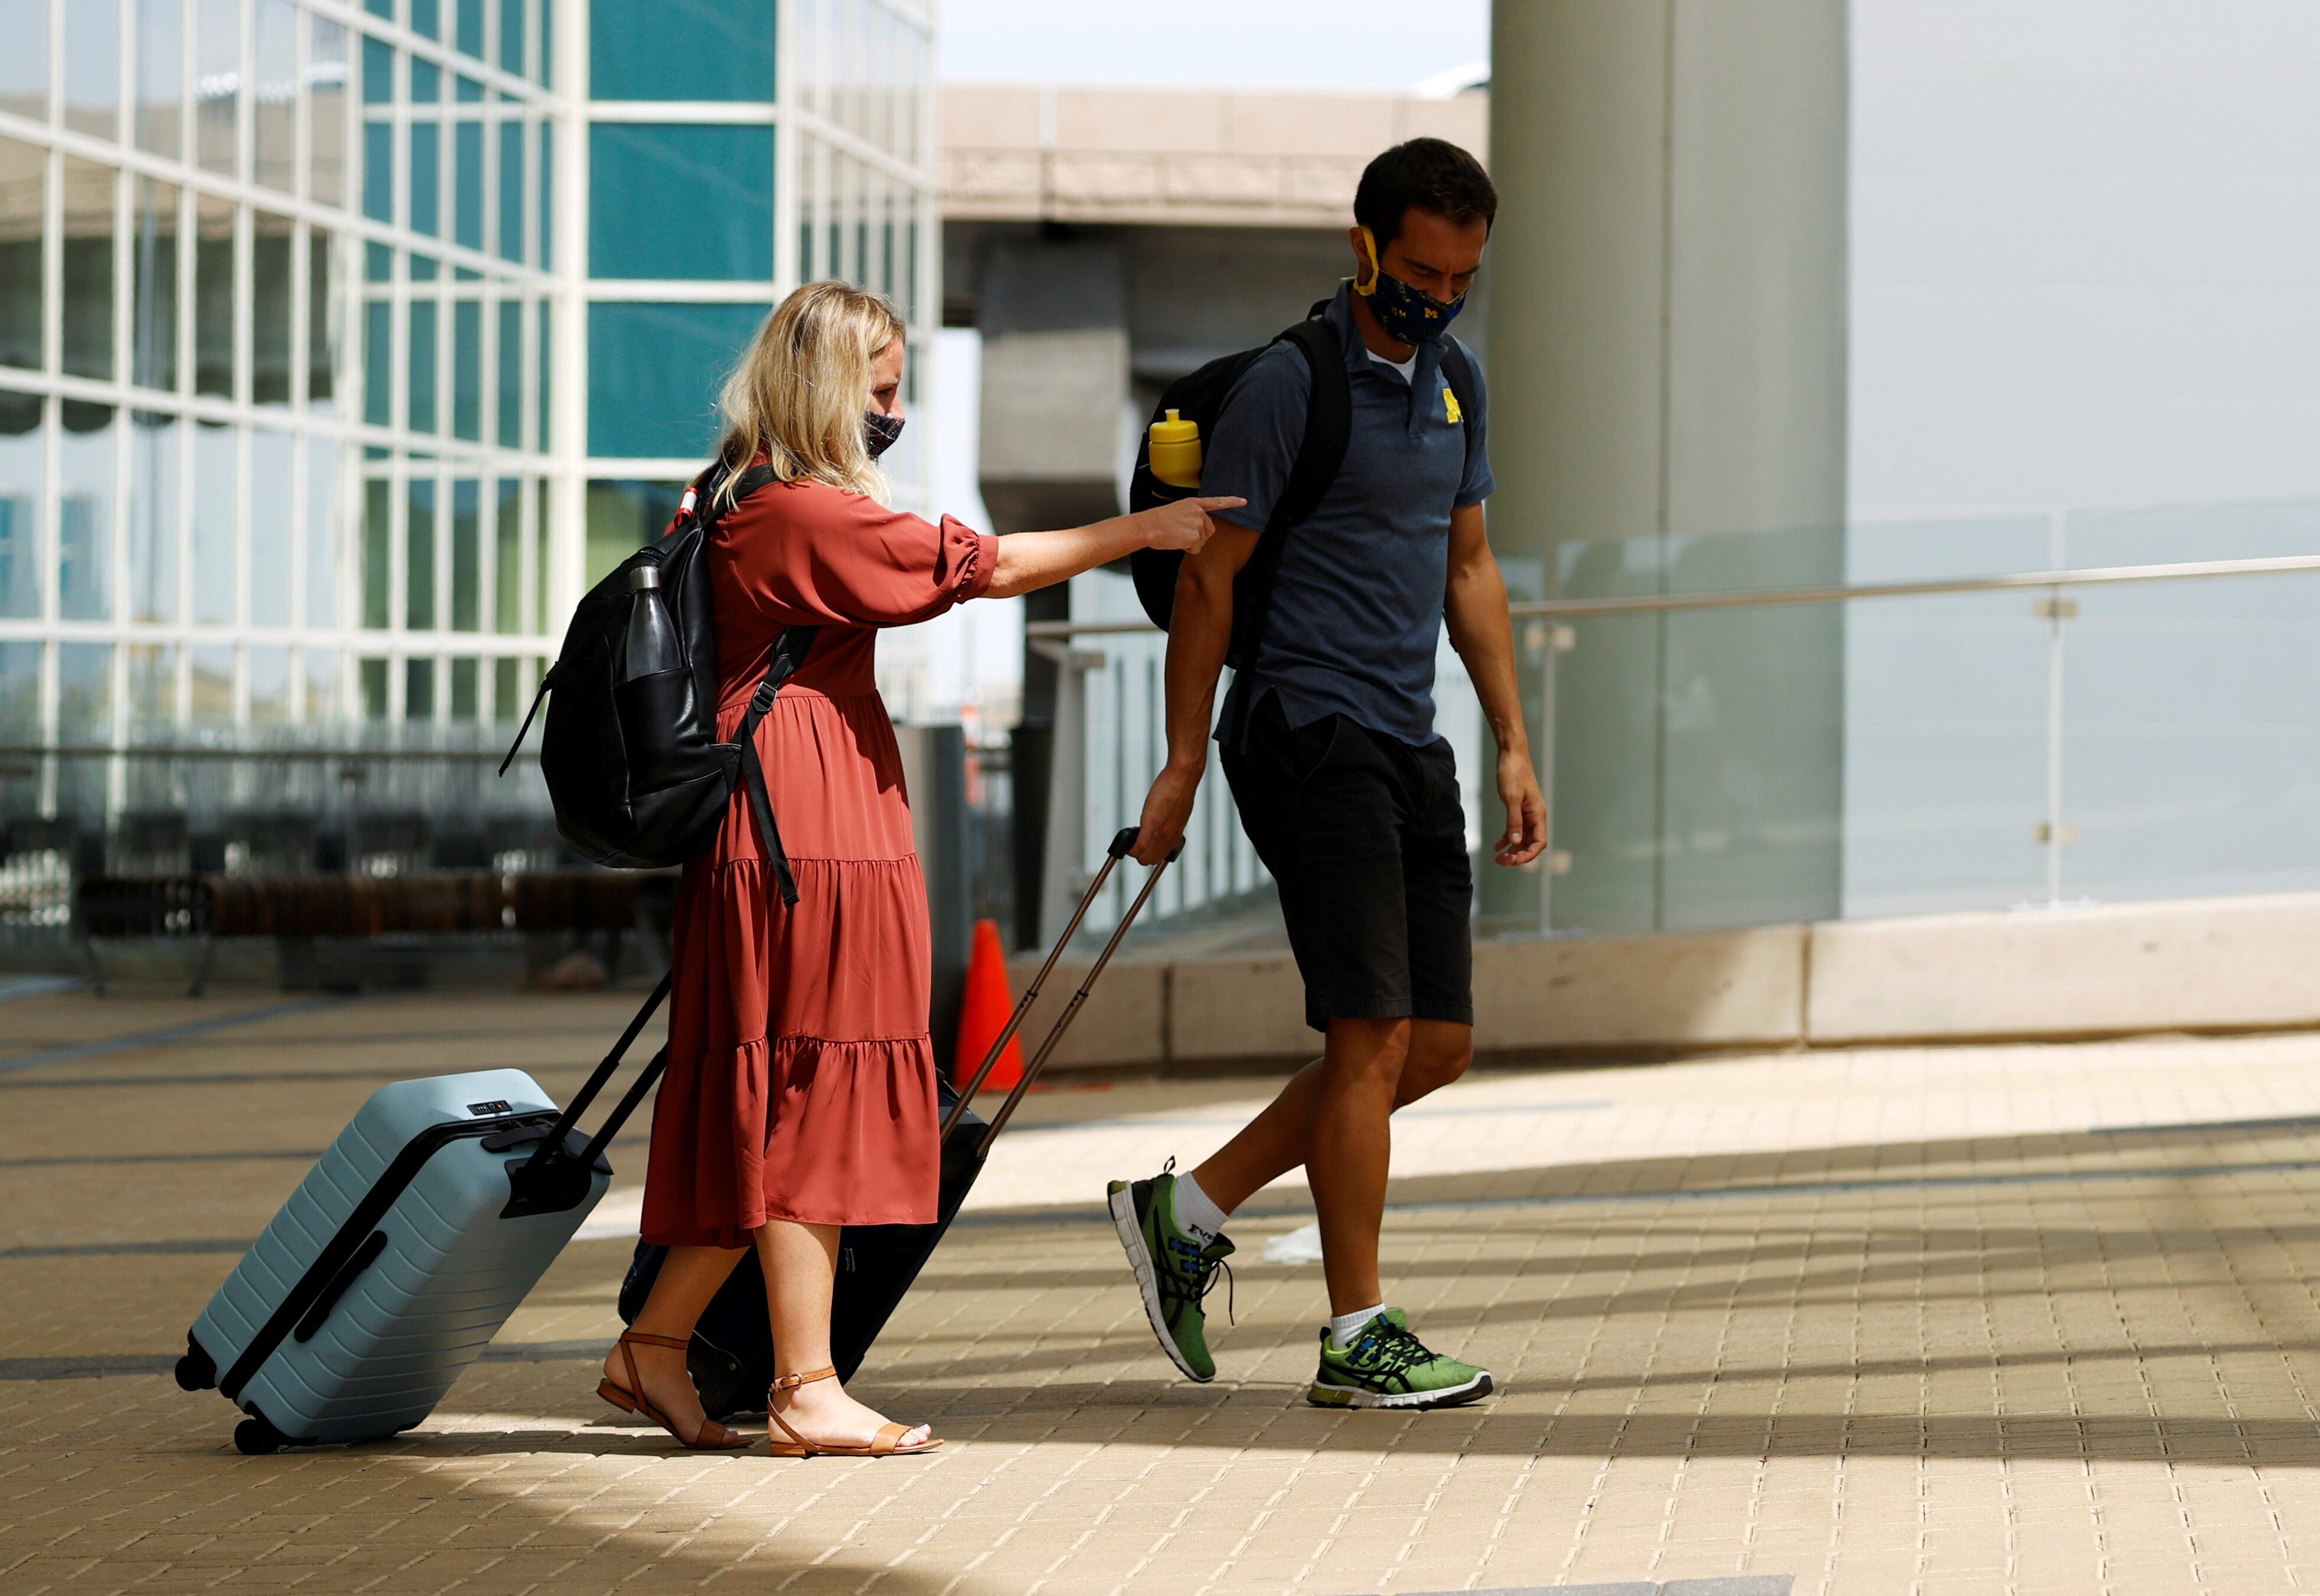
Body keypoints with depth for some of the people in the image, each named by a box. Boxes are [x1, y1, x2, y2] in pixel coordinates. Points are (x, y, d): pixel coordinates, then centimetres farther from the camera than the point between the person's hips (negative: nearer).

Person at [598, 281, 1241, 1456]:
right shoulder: (807, 515, -13)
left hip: (766, 836, 10)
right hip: (808, 833, -10)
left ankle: (655, 1347, 15)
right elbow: (983, 567, -12)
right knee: (808, 1095, -8)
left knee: (769, 1108, 12)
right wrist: (1146, 530, -7)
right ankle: (805, 1392, -6)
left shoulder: (741, 509, 17)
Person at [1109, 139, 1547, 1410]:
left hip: (1409, 746, 8)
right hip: (1308, 733, -8)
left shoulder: (1452, 382, 15)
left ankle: (1188, 1212, 17)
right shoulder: (1288, 385, -9)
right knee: (1373, 1034, -11)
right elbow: (1210, 576, -8)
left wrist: (1513, 746, 16)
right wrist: (1184, 764, -10)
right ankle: (1358, 1339, -5)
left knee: (1439, 1043, 7)